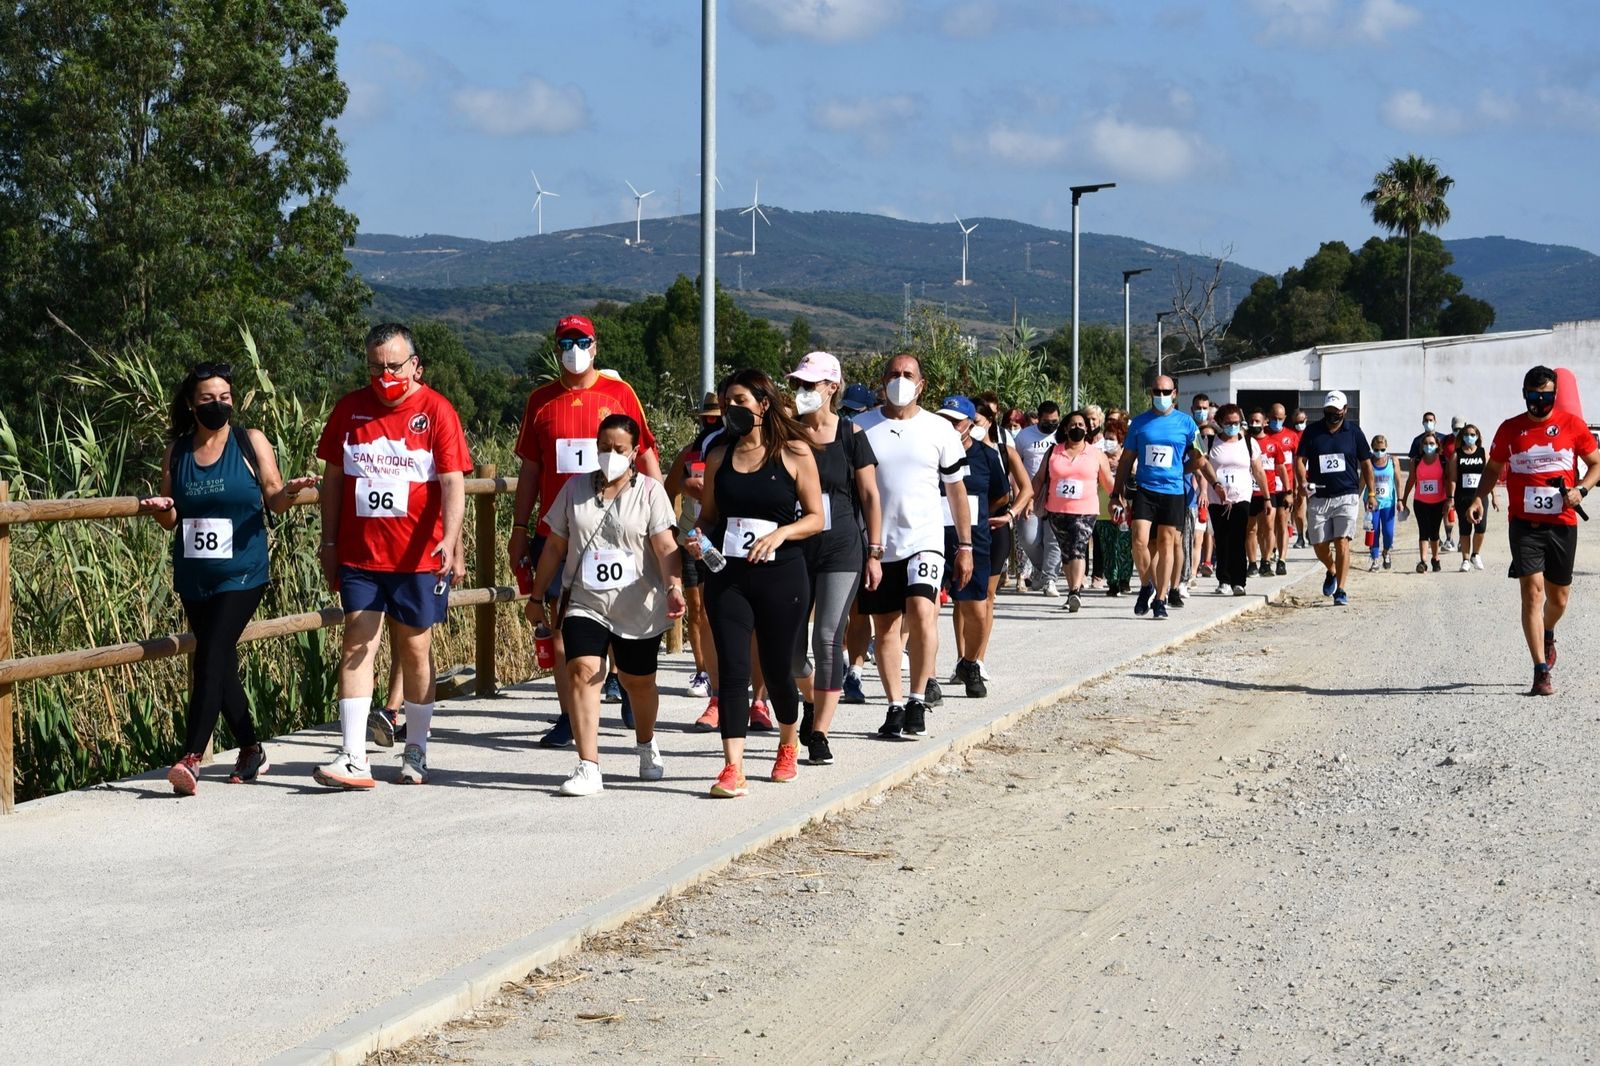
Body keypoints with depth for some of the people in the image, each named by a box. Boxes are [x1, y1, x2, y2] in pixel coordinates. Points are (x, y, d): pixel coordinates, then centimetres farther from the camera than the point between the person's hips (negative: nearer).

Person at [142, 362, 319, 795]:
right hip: (193, 577, 5)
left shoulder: (251, 443, 0)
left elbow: (274, 500, 3)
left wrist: (290, 491, -19)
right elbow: (171, 521, 13)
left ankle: (191, 758, -21)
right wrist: (162, 510, -10)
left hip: (241, 575, -5)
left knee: (211, 658, -16)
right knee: (222, 666, 10)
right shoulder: (177, 452, 9)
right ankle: (251, 752, 25)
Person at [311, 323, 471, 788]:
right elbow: (333, 478, 13)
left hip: (417, 557, -2)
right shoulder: (350, 409, 6)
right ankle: (353, 759, -7)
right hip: (359, 555, 2)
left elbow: (453, 482, -11)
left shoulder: (436, 412, -4)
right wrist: (329, 544, 11)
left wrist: (449, 539, -25)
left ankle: (416, 754, 21)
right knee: (357, 646, -5)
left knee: (415, 650, 7)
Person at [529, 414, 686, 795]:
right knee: (582, 672, -18)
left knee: (638, 681, 14)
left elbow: (666, 547, -12)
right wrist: (538, 595, 14)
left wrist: (674, 587, -28)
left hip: (637, 607, -1)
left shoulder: (649, 492, -2)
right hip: (585, 604, 1)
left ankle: (646, 746, 45)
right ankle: (588, 768, -20)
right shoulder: (575, 489, 6)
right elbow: (555, 546, 13)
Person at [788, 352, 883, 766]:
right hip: (794, 545, 3)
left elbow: (870, 497, 1)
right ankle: (812, 700, 34)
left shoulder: (850, 435, -1)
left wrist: (874, 553, -2)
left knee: (828, 638, -9)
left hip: (842, 546, -2)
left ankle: (819, 732, -3)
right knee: (790, 643, 4)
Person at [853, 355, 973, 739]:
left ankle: (918, 699, -9)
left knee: (922, 613, -20)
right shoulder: (860, 428, 5)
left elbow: (957, 490, 10)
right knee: (885, 628, 5)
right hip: (875, 545, 2)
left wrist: (965, 546, 7)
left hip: (924, 539, -2)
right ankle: (894, 707, 15)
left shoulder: (940, 430, 4)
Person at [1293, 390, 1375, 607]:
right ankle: (1332, 571, 37)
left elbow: (1366, 463, 11)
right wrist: (1302, 482, -15)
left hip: (1347, 496, -2)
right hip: (1318, 498, 2)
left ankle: (1341, 590, -10)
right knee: (1319, 546, 6)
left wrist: (1371, 493, 6)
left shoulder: (1353, 431, 5)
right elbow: (1300, 459, 4)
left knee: (1342, 543, -12)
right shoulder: (1312, 432, 6)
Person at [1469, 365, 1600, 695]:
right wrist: (1479, 497, -2)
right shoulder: (1510, 429, 5)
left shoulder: (1572, 425, 2)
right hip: (1524, 523, -1)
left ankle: (1547, 635, 48)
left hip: (1562, 522, 1)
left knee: (1559, 595, 13)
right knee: (1532, 590, -13)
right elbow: (1494, 468, 15)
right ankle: (1542, 671, -13)